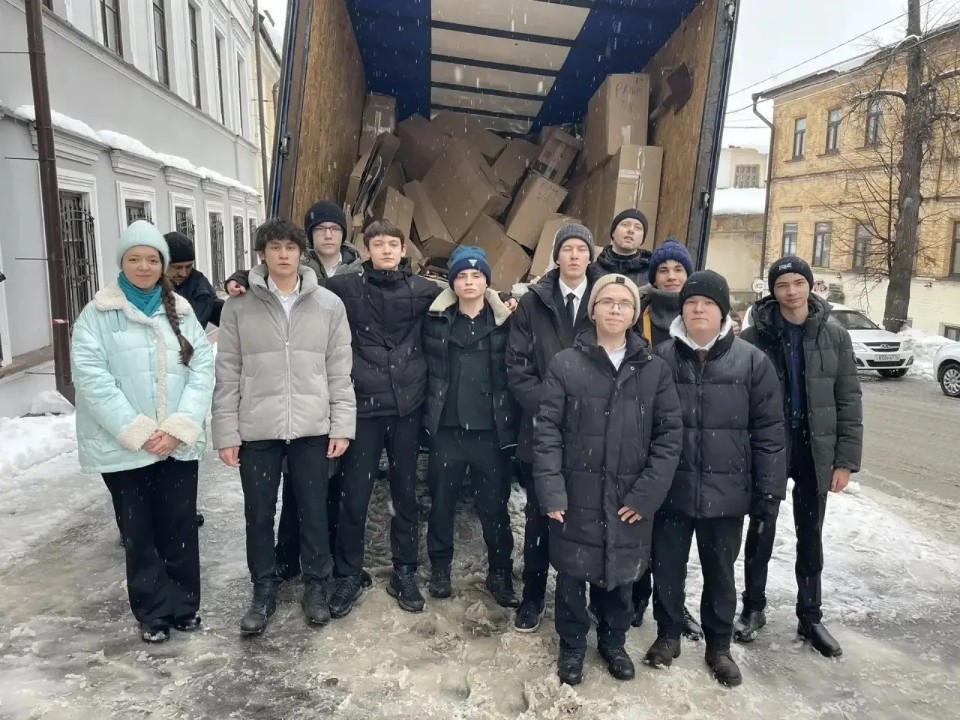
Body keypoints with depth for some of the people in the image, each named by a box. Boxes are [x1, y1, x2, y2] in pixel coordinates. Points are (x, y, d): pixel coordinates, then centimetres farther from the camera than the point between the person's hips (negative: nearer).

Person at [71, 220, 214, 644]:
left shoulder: (180, 311, 8)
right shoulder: (98, 314, -1)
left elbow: (202, 366, 0)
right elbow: (89, 375, -11)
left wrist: (179, 426, -12)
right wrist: (136, 431, -17)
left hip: (178, 443, 2)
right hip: (124, 446, -2)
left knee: (180, 528, 9)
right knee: (139, 532, 9)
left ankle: (184, 604, 27)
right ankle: (154, 612, 25)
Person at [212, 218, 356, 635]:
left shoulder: (329, 305, 0)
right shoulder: (239, 307, 0)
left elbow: (340, 371, 2)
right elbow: (227, 375, 1)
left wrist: (342, 425, -2)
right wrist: (226, 433, -2)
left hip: (312, 428, 0)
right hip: (256, 430, 1)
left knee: (314, 512, 11)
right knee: (259, 516, 12)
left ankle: (317, 585, 31)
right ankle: (264, 589, 31)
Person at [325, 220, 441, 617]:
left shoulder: (423, 289, 2)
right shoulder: (346, 286, -1)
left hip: (408, 405, 1)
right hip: (363, 405, -1)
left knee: (405, 493, 12)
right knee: (354, 495, 4)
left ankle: (404, 572, 28)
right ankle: (348, 575, 23)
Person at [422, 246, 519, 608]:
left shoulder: (504, 322, 2)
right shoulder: (438, 322, 5)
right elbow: (429, 369, 8)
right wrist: (430, 414, 3)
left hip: (491, 430, -1)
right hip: (447, 429, 1)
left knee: (495, 506, 7)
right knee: (442, 503, 12)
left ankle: (500, 573, 24)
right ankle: (440, 568, 30)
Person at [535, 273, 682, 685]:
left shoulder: (655, 370, 2)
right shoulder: (565, 364, -4)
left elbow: (669, 435, 0)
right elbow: (547, 430, -6)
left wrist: (646, 494, -8)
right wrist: (551, 491, -13)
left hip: (629, 498, 2)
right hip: (576, 495, -1)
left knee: (619, 575, 16)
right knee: (572, 574, 11)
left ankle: (613, 642, 42)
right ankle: (572, 647, 35)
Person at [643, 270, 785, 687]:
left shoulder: (751, 361, -4)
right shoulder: (661, 358, -2)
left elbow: (768, 429, -1)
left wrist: (769, 486, -3)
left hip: (726, 491, 0)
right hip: (671, 488, 1)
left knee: (720, 572, 15)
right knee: (667, 567, 13)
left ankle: (719, 646, 35)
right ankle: (668, 635, 35)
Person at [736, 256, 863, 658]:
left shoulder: (835, 337, 0)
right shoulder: (754, 337, -5)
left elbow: (848, 401, 1)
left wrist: (846, 459, -3)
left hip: (816, 451, 2)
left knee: (810, 536, 13)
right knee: (761, 531, 7)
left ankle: (809, 617, 28)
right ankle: (753, 609, 25)